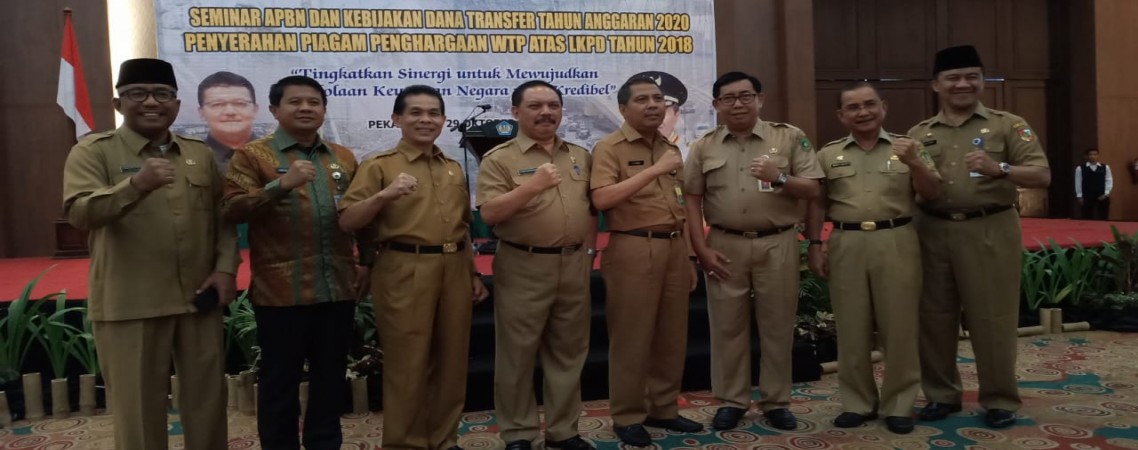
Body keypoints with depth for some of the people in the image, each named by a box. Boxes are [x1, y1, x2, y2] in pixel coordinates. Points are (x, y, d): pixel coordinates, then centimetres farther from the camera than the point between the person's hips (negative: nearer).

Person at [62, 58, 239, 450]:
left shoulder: (201, 154, 11)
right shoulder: (93, 151, -2)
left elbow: (224, 217, 14)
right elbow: (78, 213, -17)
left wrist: (226, 268, -1)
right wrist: (136, 185, -33)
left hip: (198, 298, 4)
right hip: (129, 303, -3)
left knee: (207, 397, 14)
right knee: (138, 406, 6)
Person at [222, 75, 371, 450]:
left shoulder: (343, 158, 14)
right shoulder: (252, 155, 0)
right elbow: (233, 209, -11)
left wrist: (366, 261, 12)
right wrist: (281, 185, -23)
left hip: (338, 287, 4)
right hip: (281, 290, -4)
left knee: (331, 376, 13)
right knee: (280, 379, 7)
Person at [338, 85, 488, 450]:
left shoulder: (455, 169, 15)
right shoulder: (380, 166, -1)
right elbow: (346, 222, -8)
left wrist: (474, 273, 18)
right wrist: (384, 194, -22)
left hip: (454, 271, 5)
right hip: (405, 272, -5)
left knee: (451, 360, 11)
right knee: (407, 363, 1)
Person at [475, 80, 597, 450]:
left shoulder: (580, 156, 12)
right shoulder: (499, 159, -4)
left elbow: (592, 205, 18)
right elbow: (489, 214, -14)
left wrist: (589, 249, 8)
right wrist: (532, 186, -24)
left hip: (574, 265, 5)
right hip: (523, 267, -4)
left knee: (568, 352, 12)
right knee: (518, 353, 4)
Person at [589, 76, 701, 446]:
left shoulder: (670, 148, 16)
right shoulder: (609, 147, -6)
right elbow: (601, 199, -21)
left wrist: (687, 257, 17)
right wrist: (655, 170, -23)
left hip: (674, 247, 7)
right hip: (634, 250, -7)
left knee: (672, 336, 12)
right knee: (631, 338, 0)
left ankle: (663, 409, 25)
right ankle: (627, 417, 13)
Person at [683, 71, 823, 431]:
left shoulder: (789, 137, 2)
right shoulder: (704, 147, 6)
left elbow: (812, 189, 0)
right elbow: (692, 199, 4)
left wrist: (779, 178, -19)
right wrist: (701, 249, -3)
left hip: (778, 244, -1)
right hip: (725, 246, 1)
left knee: (777, 325, 6)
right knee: (727, 325, 6)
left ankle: (776, 401, 20)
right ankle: (732, 401, 20)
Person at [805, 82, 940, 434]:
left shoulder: (907, 147, 7)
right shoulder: (828, 155, 9)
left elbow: (931, 193, 2)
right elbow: (816, 204, 10)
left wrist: (913, 162, -15)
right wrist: (815, 245, 2)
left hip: (896, 242, -1)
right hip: (846, 245, 1)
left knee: (899, 326, 3)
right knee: (852, 328, 7)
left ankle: (898, 405, 15)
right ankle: (857, 402, 19)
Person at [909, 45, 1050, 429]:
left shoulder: (1008, 125, 4)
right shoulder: (919, 134, 11)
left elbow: (1042, 175, -4)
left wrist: (999, 169, -22)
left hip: (990, 232, -3)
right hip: (933, 232, 3)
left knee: (992, 318, 2)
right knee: (935, 316, 8)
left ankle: (1000, 399, 17)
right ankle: (941, 394, 22)